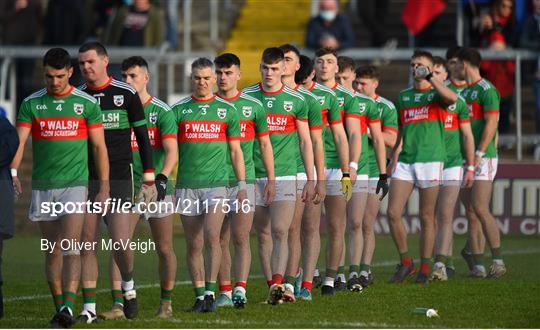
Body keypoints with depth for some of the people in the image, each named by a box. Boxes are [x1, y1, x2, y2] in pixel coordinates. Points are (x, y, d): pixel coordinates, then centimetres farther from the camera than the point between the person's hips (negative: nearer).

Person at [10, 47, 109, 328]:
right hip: (42, 186, 3)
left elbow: (99, 146, 4)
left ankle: (68, 307, -25)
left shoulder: (87, 104, -1)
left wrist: (104, 186, 0)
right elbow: (19, 141, -7)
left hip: (74, 184, -3)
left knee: (70, 247, -16)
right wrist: (12, 172, -24)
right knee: (52, 251, 8)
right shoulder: (31, 104, 2)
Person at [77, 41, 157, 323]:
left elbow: (142, 136, 5)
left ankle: (128, 286, 20)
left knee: (120, 242, -10)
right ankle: (89, 308, 2)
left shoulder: (126, 94, 2)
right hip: (85, 180, 2)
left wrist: (149, 177, 0)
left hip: (119, 179, -2)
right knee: (87, 244, -2)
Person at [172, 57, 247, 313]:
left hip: (216, 183, -1)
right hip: (187, 185, 1)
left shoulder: (227, 110, 7)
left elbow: (235, 151, 11)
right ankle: (199, 295, 10)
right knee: (193, 244, 3)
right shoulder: (178, 110, 7)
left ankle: (210, 292, -12)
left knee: (211, 237, -17)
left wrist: (242, 185, 6)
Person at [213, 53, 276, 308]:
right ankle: (225, 292, 10)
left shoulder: (252, 106, 4)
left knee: (241, 239, -10)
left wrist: (271, 179, 6)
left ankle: (240, 289, -14)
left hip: (243, 181, -2)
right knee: (220, 241, 4)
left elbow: (264, 144, 10)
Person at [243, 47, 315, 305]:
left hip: (285, 175, -2)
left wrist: (310, 180, 3)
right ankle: (272, 287, 11)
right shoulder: (246, 97, 5)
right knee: (263, 235, 5)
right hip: (254, 176, 2)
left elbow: (305, 141, 7)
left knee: (280, 232, -14)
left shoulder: (296, 100, 3)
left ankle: (278, 284, -22)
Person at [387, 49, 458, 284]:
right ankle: (405, 262, 8)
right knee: (393, 213, -6)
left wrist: (430, 78, -22)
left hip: (430, 159, -4)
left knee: (427, 217, 1)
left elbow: (452, 98, -24)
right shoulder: (403, 96, 17)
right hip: (405, 160, 4)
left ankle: (425, 267, 9)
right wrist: (394, 156, 14)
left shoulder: (435, 93, 1)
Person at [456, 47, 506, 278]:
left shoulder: (487, 90, -8)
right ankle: (478, 265, 4)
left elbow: (491, 124, -15)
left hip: (484, 157, -8)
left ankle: (498, 260, -7)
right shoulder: (463, 91, 17)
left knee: (480, 209, -14)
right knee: (470, 212, 4)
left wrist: (479, 153, -20)